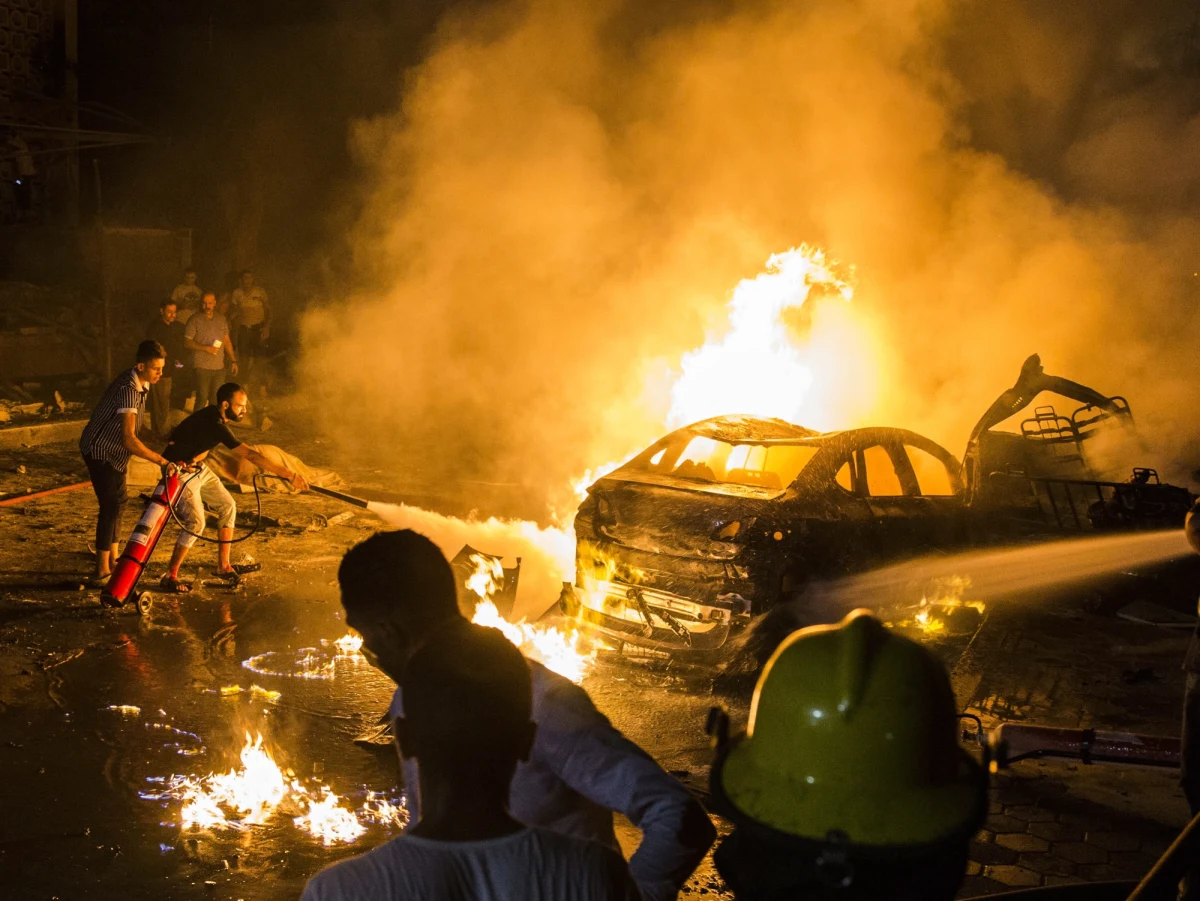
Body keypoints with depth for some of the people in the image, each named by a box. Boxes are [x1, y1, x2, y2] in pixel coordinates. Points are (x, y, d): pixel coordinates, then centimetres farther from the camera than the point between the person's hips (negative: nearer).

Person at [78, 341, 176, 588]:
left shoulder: (139, 382, -1)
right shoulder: (129, 390, -32)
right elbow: (128, 439, -40)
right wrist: (160, 460, -41)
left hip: (113, 450, 10)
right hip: (101, 452, -10)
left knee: (117, 503, 17)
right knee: (111, 507, -9)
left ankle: (112, 560, 30)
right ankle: (101, 572, -4)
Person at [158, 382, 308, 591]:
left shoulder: (214, 416, -3)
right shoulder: (214, 425, -32)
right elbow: (250, 455, -36)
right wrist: (288, 474, -36)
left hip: (198, 468, 10)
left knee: (227, 505, 10)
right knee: (195, 522, -16)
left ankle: (223, 565, 18)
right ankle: (170, 577, -5)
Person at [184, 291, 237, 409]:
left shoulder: (221, 319, 10)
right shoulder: (195, 320, -4)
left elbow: (227, 341, 16)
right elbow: (186, 343, -7)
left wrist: (233, 361, 9)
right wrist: (206, 348, -18)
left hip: (219, 367, 4)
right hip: (202, 367, -4)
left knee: (216, 399, 10)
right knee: (202, 399, -5)